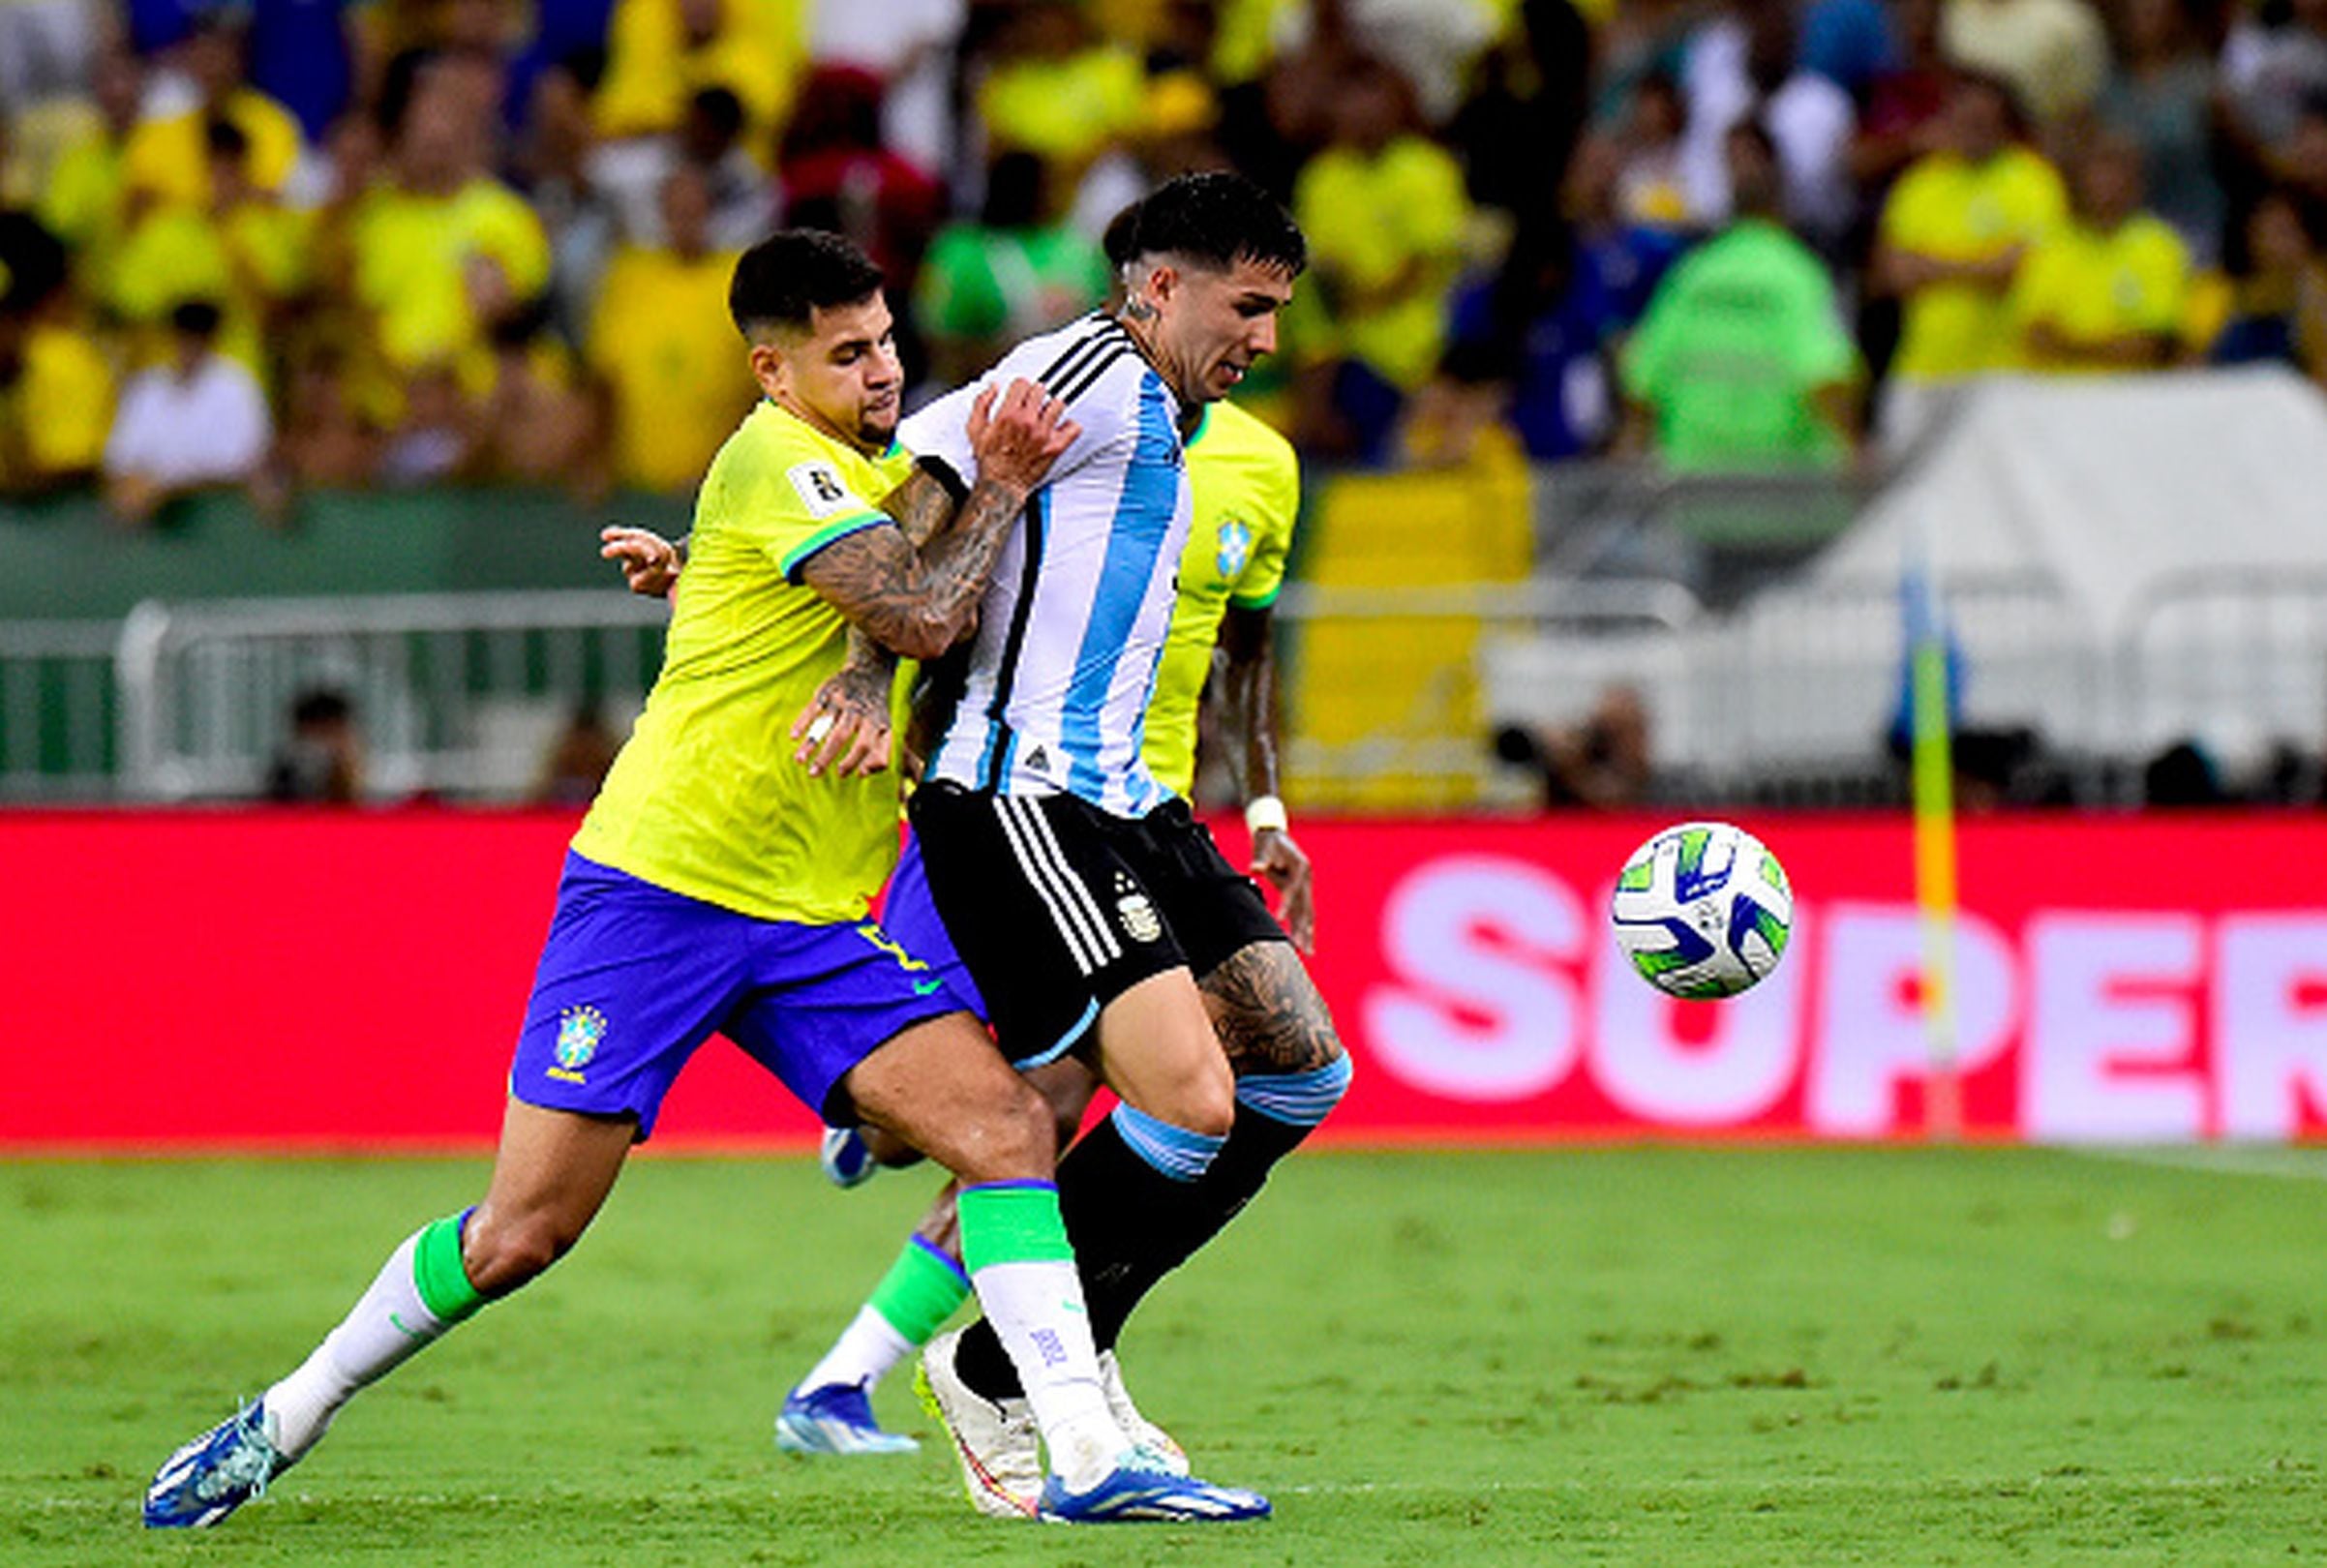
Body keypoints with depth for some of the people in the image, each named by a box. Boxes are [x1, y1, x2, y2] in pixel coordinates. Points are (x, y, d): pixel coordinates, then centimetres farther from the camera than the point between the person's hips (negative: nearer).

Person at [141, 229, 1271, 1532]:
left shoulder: (885, 472, 16)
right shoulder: (774, 462, -12)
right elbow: (922, 616, -22)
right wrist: (1003, 489, -9)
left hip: (813, 928, 8)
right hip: (662, 885, -8)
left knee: (1006, 1126, -12)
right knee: (523, 1234, -5)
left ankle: (1089, 1460, -15)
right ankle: (284, 1422, 15)